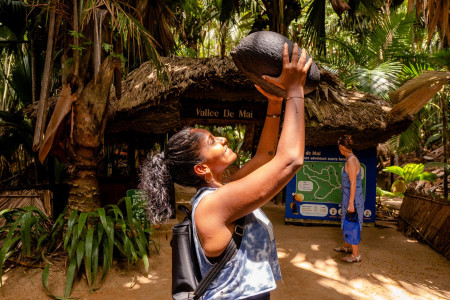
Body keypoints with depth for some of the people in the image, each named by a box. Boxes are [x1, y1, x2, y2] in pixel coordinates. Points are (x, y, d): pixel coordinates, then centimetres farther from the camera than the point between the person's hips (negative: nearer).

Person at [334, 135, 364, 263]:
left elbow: (353, 183, -23)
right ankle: (346, 247, 38)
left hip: (352, 197, -10)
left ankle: (356, 255, 11)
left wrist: (351, 203, -22)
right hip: (350, 196, 10)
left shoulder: (351, 160, -21)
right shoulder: (352, 159, 9)